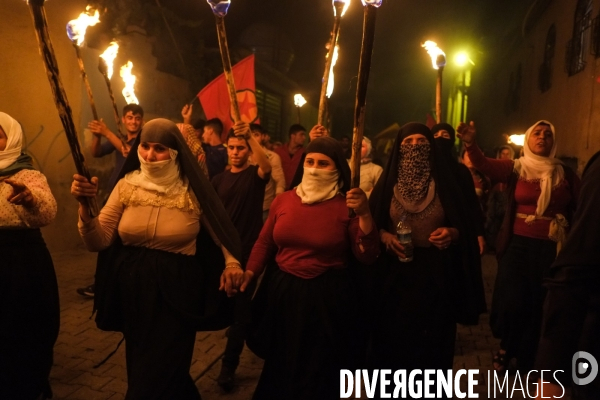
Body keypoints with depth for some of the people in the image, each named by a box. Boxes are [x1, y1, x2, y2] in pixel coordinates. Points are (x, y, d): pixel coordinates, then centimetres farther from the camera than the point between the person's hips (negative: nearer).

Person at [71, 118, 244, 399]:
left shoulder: (192, 191, -9)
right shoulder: (126, 185, -2)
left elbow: (219, 230, 4)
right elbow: (98, 242, -6)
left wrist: (231, 262, -15)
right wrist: (84, 205, -22)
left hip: (176, 292, -4)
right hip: (132, 289, 4)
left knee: (157, 375, 6)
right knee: (140, 367, 23)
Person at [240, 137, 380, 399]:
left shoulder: (346, 207, -7)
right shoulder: (283, 200, 1)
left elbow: (367, 257, -12)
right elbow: (264, 243, 9)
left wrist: (364, 215, -23)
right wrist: (248, 274, -4)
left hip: (327, 297, -3)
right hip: (282, 292, 4)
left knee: (319, 373, 16)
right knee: (280, 366, 24)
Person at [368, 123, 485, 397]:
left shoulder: (445, 182, 0)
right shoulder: (388, 182, 1)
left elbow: (466, 226, 3)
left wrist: (451, 233, -18)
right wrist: (384, 236, -14)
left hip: (435, 274, 0)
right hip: (395, 274, 1)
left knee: (431, 340, 10)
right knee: (394, 337, 9)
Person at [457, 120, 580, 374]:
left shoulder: (565, 174, 4)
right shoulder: (515, 168, -1)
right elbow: (483, 164, -18)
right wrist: (470, 143, -37)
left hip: (551, 247, 2)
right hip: (518, 244, -2)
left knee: (542, 304, 11)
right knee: (512, 301, 0)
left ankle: (528, 358, 33)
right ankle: (506, 347, 29)